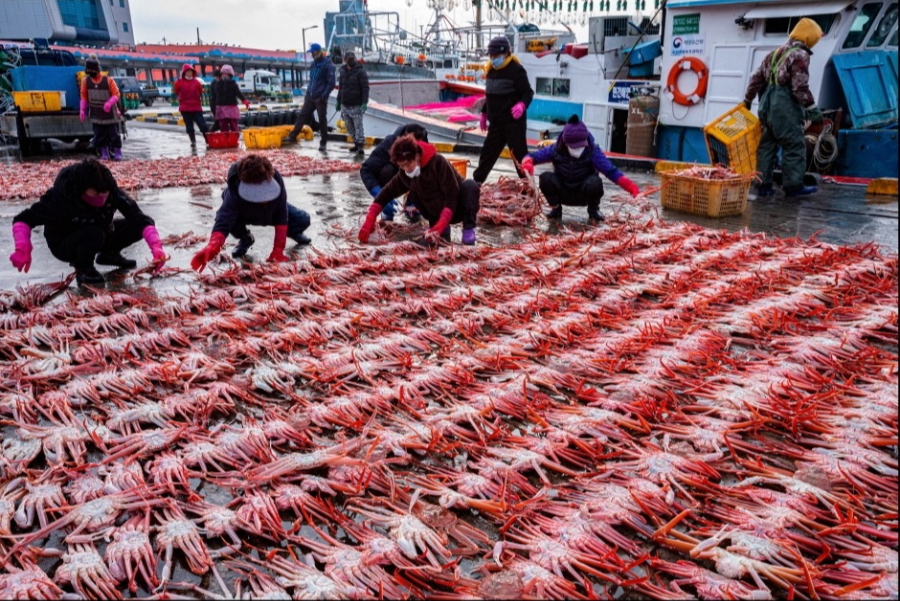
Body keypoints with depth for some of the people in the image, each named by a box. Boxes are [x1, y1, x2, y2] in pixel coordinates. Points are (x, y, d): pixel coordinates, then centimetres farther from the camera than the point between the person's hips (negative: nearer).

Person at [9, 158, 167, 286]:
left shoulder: (111, 191, -25)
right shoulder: (59, 198, -33)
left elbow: (140, 218, -28)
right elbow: (23, 220, -25)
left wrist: (156, 246, -42)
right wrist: (23, 250, -41)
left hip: (99, 235, 4)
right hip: (65, 244, -4)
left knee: (138, 225, -14)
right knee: (94, 234, -37)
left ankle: (109, 254, 11)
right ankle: (83, 269, -7)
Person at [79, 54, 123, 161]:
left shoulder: (108, 80, -12)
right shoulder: (85, 81, -2)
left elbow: (116, 94, -10)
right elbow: (84, 96, 6)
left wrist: (109, 103, -28)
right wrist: (82, 109, -1)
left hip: (110, 114, -3)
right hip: (96, 114, 3)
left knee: (114, 134, 2)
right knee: (99, 135, 7)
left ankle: (117, 152, 12)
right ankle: (104, 153, 15)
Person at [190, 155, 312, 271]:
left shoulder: (276, 181, -40)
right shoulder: (235, 192, -46)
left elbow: (281, 218, -33)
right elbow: (223, 221, -56)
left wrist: (278, 250, -36)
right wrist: (213, 246, -77)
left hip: (273, 211, 1)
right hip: (244, 214, -1)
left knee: (303, 220, -18)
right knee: (223, 217, -35)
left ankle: (293, 233, 23)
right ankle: (245, 239, 2)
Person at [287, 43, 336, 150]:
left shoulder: (328, 65, -12)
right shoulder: (314, 64, 12)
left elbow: (331, 83, -15)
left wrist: (323, 96, -18)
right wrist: (308, 91, 17)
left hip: (320, 98, -7)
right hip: (310, 96, 7)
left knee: (322, 120, 1)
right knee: (302, 115, 5)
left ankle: (323, 143, 10)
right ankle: (293, 136, 10)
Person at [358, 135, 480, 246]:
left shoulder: (438, 162, -24)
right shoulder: (405, 174, -8)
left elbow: (452, 196, -27)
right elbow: (386, 193, -1)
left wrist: (439, 226, -34)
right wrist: (369, 221, -11)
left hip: (458, 208, -6)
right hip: (440, 214, 6)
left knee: (470, 185, -32)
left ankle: (469, 228, -15)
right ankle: (442, 232, 1)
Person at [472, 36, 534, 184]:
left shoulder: (516, 70, -12)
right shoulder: (491, 70, 12)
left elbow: (528, 92, -14)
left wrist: (522, 104, -34)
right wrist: (484, 113, 25)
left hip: (513, 122, -7)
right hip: (496, 122, 7)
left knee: (519, 154, -4)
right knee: (487, 153, 14)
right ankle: (476, 182, 25)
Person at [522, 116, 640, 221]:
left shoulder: (593, 152, -23)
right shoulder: (556, 149, -19)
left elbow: (612, 172, -30)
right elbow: (531, 157, -13)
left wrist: (634, 190, -42)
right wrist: (527, 164, -40)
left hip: (584, 195, -1)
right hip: (563, 193, 1)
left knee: (594, 182, -34)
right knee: (546, 178, -27)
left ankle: (593, 210, -1)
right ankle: (556, 209, 2)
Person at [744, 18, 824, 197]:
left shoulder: (775, 53, 18)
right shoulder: (800, 55, -7)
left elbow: (757, 79, 19)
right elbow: (800, 88, -16)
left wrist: (747, 101, 27)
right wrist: (813, 109, -13)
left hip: (767, 104, 8)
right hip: (786, 107, -8)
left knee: (766, 144, 10)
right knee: (795, 146, -2)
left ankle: (763, 184, 12)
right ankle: (793, 185, -1)